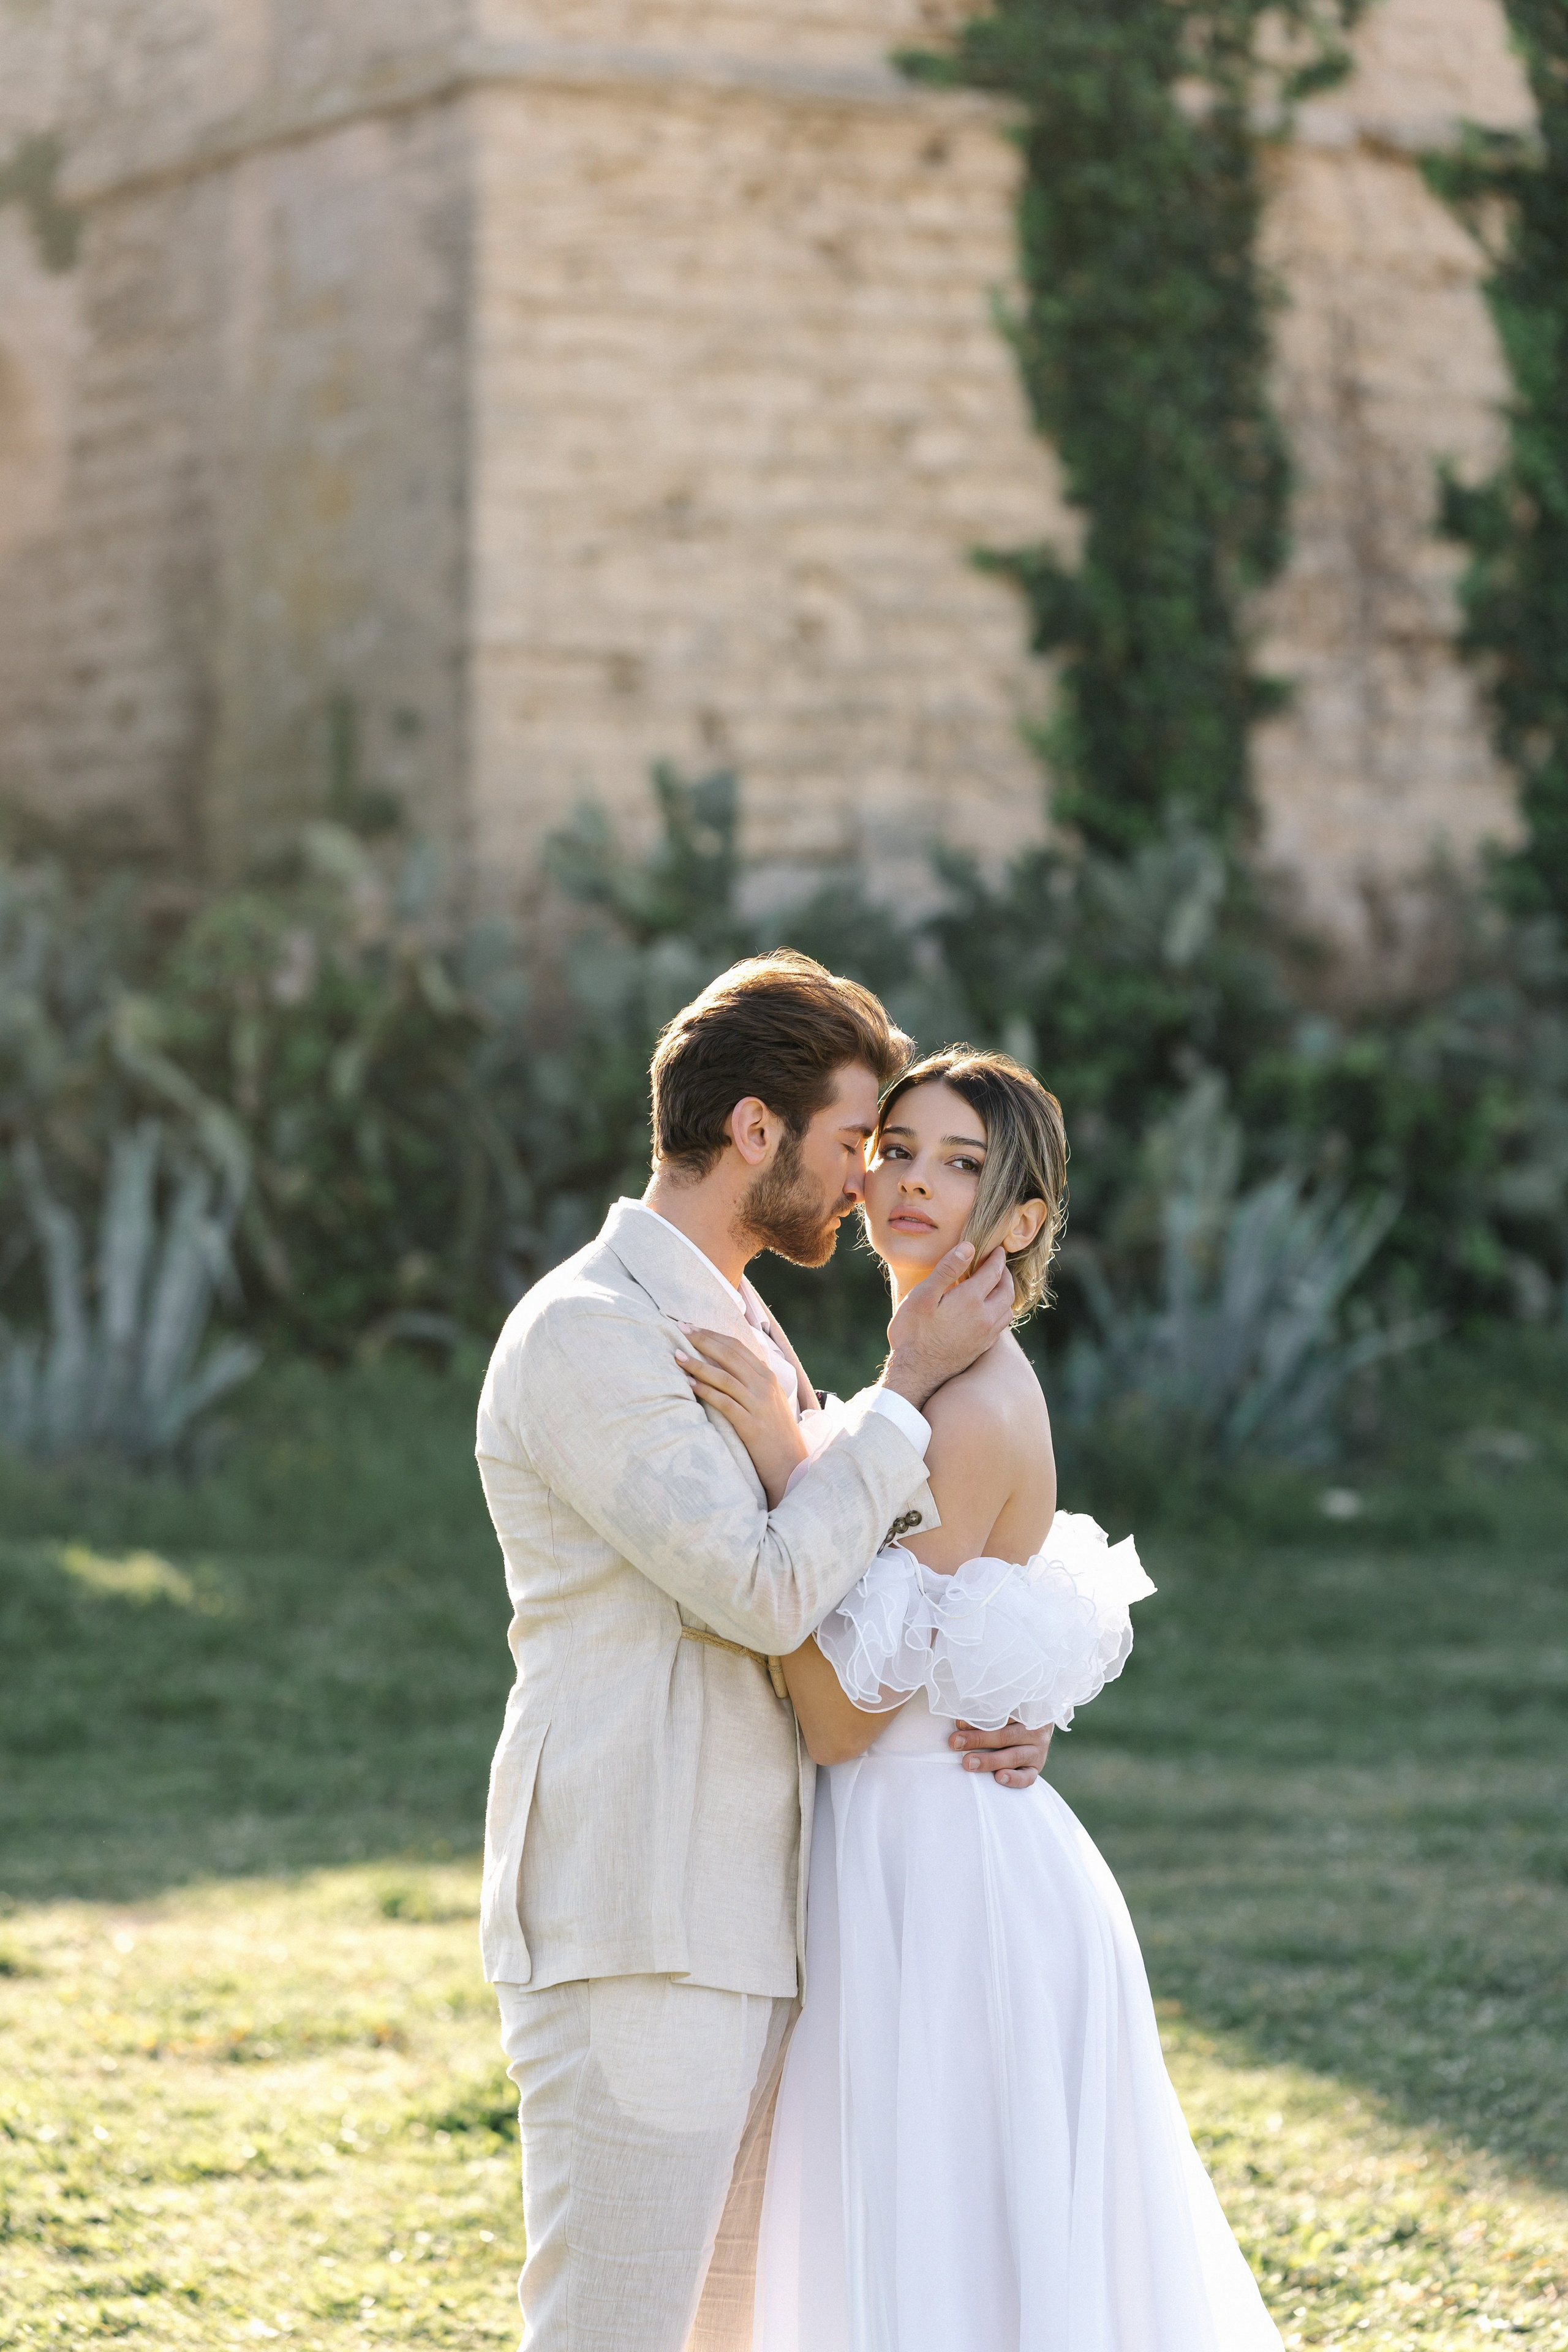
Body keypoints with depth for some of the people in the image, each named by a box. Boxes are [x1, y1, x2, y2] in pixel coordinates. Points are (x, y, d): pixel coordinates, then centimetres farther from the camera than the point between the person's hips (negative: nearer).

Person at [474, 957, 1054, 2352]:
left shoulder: (742, 1333, 18)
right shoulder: (586, 1333, -13)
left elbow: (848, 1585, 21)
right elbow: (765, 1591, -20)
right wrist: (907, 1388, -11)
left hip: (743, 1924, 10)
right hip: (628, 1936, -10)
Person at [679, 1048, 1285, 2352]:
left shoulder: (974, 1414, -18)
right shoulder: (920, 1388, 11)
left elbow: (843, 1714, -19)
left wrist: (781, 1459, -22)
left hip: (940, 1887, -10)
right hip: (923, 1865, 10)